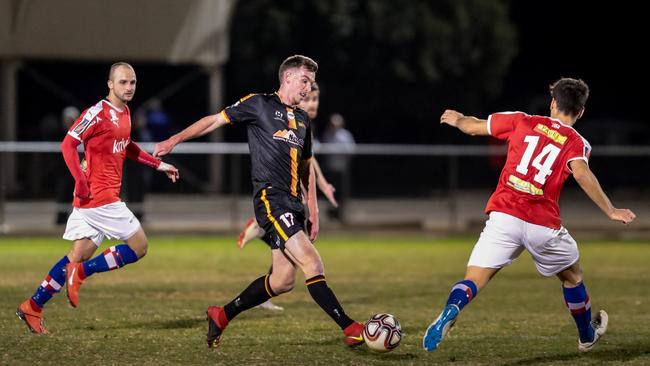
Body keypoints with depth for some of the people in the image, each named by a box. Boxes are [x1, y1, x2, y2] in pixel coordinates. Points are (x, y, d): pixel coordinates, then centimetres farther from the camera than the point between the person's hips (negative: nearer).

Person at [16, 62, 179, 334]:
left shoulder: (125, 112, 16)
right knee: (139, 246, -6)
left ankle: (33, 306, 12)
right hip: (100, 195, -9)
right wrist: (81, 180, -25)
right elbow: (68, 144, -16)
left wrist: (158, 165, 30)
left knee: (79, 255, 10)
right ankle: (81, 272, -4)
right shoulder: (98, 113, -13)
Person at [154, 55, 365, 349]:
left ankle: (222, 316, 22)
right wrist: (175, 140, -6)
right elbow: (215, 121, 3)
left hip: (293, 204, 8)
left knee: (282, 281, 6)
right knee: (312, 263, -18)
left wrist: (313, 211, 21)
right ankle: (350, 329, -21)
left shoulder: (303, 120, 21)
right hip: (271, 199, -8)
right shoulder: (259, 104, 1)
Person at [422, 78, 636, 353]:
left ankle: (451, 310, -36)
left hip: (503, 216, 0)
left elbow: (473, 126, 17)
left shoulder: (522, 122, 10)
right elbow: (581, 174, -17)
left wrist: (457, 119, 39)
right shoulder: (576, 143, 4)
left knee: (473, 280, -4)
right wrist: (610, 211, -13)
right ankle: (587, 336, 43)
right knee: (572, 275, 27)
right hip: (543, 225, 0)